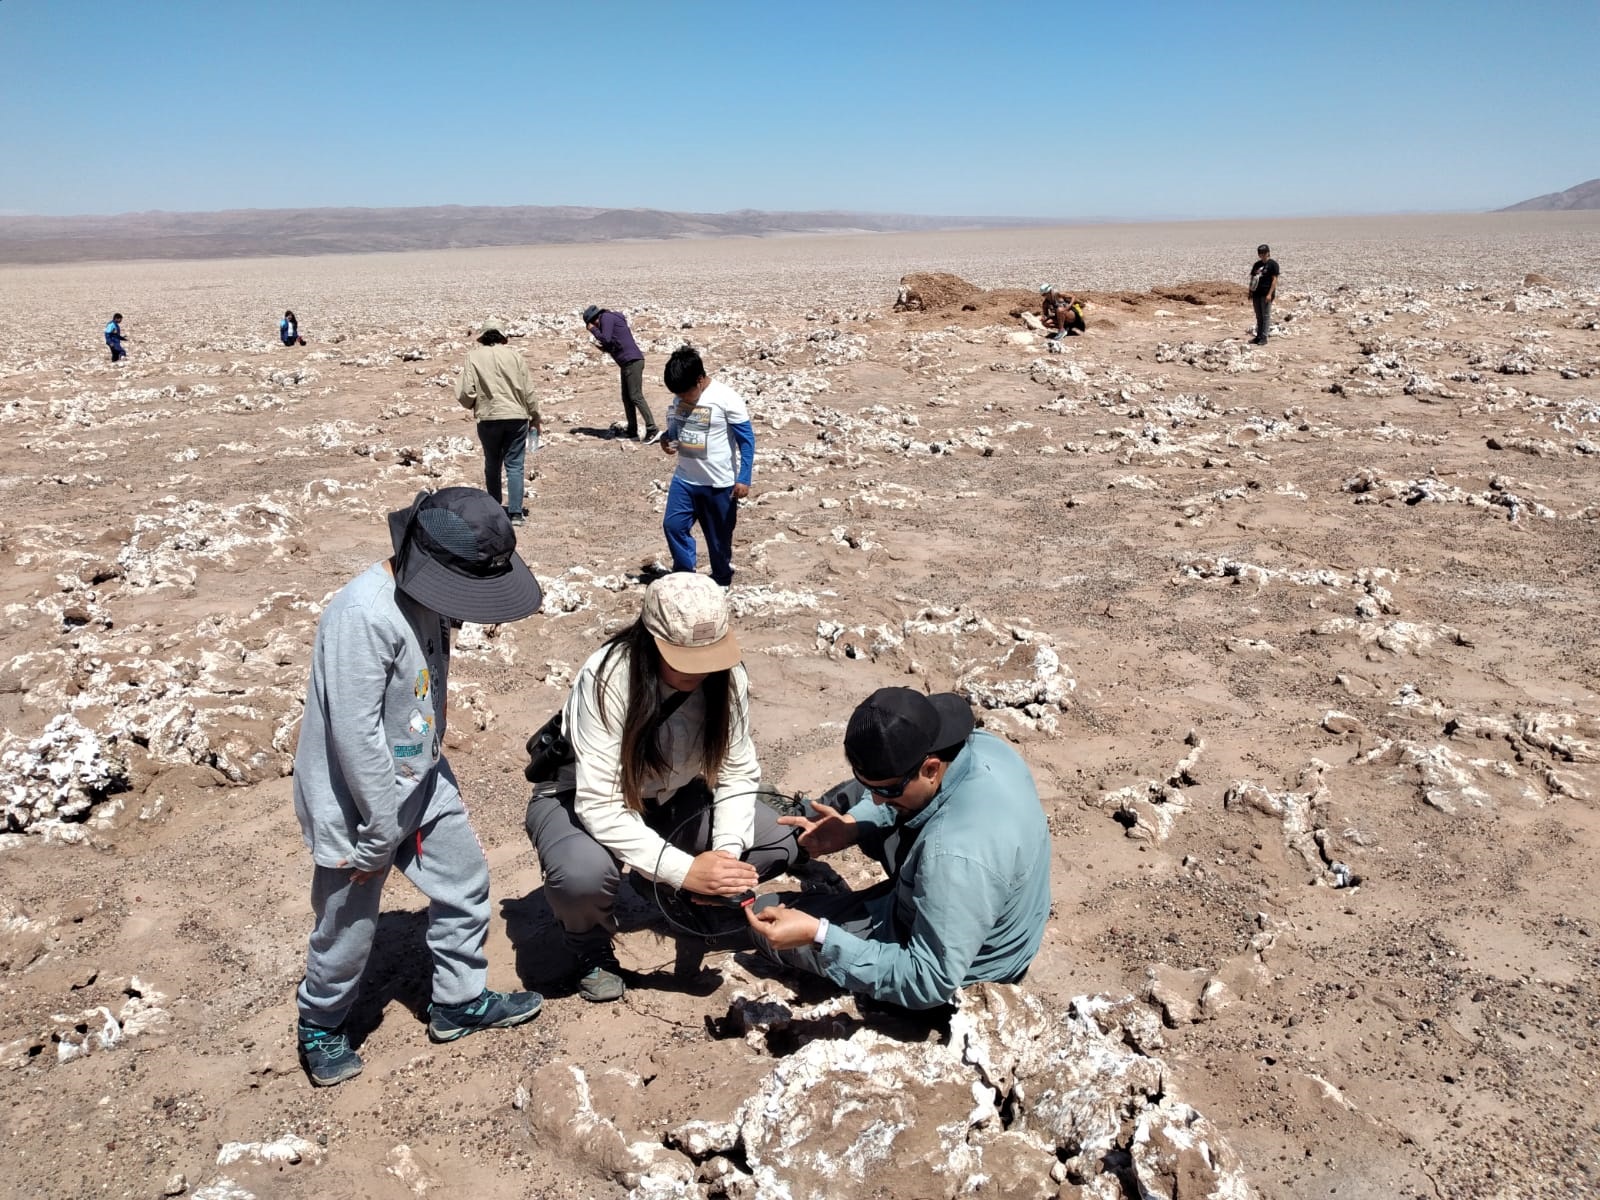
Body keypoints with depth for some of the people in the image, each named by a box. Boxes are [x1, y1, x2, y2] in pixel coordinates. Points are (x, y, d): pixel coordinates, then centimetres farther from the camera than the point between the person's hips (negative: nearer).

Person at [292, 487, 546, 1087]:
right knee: (348, 929, 10)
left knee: (465, 881, 16)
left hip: (422, 783, 8)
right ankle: (320, 1027, 38)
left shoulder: (427, 595, -4)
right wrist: (382, 831, -21)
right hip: (358, 802, -8)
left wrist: (432, 774, 15)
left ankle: (460, 1002, 37)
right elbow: (356, 735, -28)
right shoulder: (363, 615, -30)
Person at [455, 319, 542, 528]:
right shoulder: (513, 355, 3)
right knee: (514, 465, 2)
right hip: (517, 417, 0)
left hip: (489, 418, 0)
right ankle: (515, 513, -5)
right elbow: (528, 390, 4)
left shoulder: (473, 356, 0)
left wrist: (472, 405, 17)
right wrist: (535, 416, 15)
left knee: (492, 465, 16)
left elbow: (466, 393, -6)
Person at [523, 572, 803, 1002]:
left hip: (672, 798, 5)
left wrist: (727, 851, -27)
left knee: (784, 841, -13)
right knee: (583, 873, -38)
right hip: (579, 797, -5)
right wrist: (684, 869, -41)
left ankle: (672, 896, 12)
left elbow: (738, 773, -10)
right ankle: (591, 947, -1)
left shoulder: (727, 677, -18)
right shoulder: (606, 679, -33)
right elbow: (599, 806, -35)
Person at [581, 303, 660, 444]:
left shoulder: (606, 318, -3)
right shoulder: (611, 319, 25)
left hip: (632, 361, -10)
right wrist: (604, 348, 14)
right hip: (627, 363, 10)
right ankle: (632, 430, 17)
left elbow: (606, 339, -14)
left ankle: (652, 430, -19)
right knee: (626, 398, 12)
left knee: (636, 397, -14)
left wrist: (593, 329, -1)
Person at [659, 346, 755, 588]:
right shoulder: (680, 397, -1)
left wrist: (744, 479, -18)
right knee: (673, 525, 1)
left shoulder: (726, 398, -18)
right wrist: (667, 439, -6)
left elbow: (747, 439, -14)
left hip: (718, 484, -5)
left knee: (719, 537, 8)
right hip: (684, 479, 5)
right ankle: (684, 574, 21)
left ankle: (721, 582, 27)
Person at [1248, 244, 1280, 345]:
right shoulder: (1257, 264, 14)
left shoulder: (1272, 264, -4)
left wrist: (1270, 294, -16)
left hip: (1266, 294, -6)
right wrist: (1250, 293, 12)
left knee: (1266, 315, -4)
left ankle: (1264, 337, -3)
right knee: (1259, 316, 11)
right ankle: (1258, 336, 17)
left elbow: (1274, 280, -9)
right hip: (1257, 293, 6)